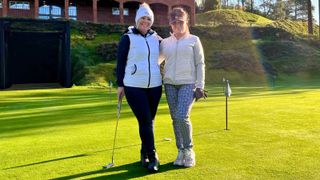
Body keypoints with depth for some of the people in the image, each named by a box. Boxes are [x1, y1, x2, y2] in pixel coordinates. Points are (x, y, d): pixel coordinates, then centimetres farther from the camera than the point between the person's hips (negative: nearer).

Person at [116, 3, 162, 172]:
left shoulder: (156, 39, 9)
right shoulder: (127, 38, -3)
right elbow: (120, 62, -2)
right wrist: (120, 84, -5)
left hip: (154, 86, 4)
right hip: (134, 87, -4)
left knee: (149, 122, 10)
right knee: (145, 122, -8)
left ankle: (144, 153, 26)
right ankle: (152, 157, 1)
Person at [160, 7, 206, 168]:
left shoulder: (194, 40, 4)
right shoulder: (165, 42, 12)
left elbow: (200, 64, 2)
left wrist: (200, 86, -4)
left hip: (188, 84, -3)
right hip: (170, 84, 4)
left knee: (182, 117, -16)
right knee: (175, 119, 4)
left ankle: (189, 150, 4)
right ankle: (181, 151, 17)